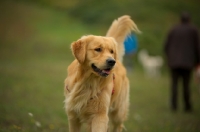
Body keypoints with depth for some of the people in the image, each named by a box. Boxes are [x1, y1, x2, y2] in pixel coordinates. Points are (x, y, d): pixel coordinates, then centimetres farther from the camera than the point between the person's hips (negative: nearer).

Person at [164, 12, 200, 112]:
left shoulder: (173, 30, 6)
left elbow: (166, 46, 8)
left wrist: (169, 58, 22)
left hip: (174, 61, 1)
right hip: (188, 62, -1)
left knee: (174, 83, 3)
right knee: (186, 84, 3)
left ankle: (174, 105, -6)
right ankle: (187, 106, 5)